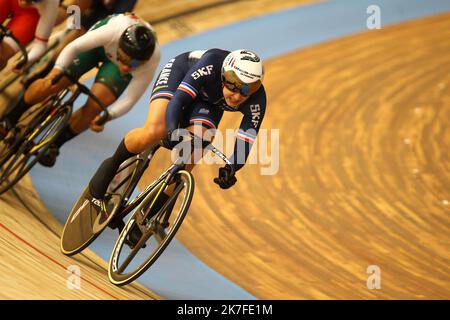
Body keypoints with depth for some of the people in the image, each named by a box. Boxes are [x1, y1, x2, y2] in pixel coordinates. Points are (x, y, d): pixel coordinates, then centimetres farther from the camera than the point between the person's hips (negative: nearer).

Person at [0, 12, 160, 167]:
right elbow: (73, 47, -30)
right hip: (100, 42, 0)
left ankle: (55, 145, 6)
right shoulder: (113, 31, -43)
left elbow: (130, 100, -28)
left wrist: (108, 116, -45)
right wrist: (57, 71, -43)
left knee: (94, 107, -19)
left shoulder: (151, 63, -39)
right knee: (50, 84, -11)